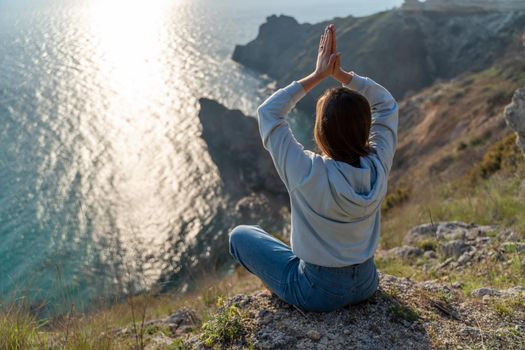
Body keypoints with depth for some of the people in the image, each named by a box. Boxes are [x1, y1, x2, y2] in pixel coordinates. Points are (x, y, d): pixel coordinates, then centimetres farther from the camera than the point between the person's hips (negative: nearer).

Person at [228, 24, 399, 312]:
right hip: (366, 284, 5)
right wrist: (340, 73, -11)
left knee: (240, 235, 14)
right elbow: (387, 105, -1)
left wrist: (317, 76, -14)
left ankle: (284, 290, 26)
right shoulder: (378, 167, -18)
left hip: (319, 293, -5)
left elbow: (268, 112, -16)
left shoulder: (307, 173, -31)